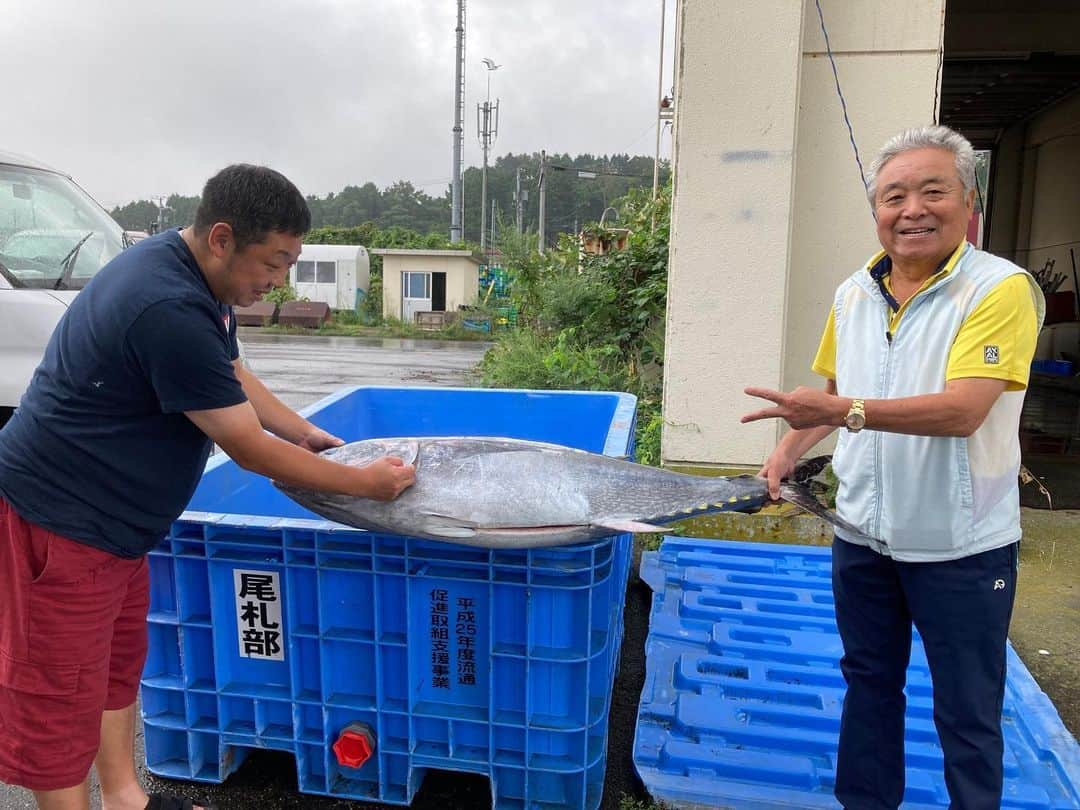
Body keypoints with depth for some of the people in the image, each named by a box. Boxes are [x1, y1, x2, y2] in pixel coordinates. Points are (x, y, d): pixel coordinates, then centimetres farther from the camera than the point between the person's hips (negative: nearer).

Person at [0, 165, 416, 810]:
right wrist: (365, 482, -17)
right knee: (60, 689, 5)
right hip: (60, 518, -10)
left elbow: (233, 377, 16)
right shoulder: (169, 311, -31)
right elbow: (250, 450, -26)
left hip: (111, 515, 10)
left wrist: (305, 433, 13)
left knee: (120, 660, 20)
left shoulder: (197, 273, 0)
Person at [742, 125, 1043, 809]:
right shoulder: (854, 294, 3)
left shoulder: (1002, 289, -16)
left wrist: (844, 411, -35)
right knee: (869, 682, 21)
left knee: (967, 712, 11)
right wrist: (789, 451, 2)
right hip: (864, 535, 6)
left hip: (960, 547, -5)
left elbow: (962, 410, -27)